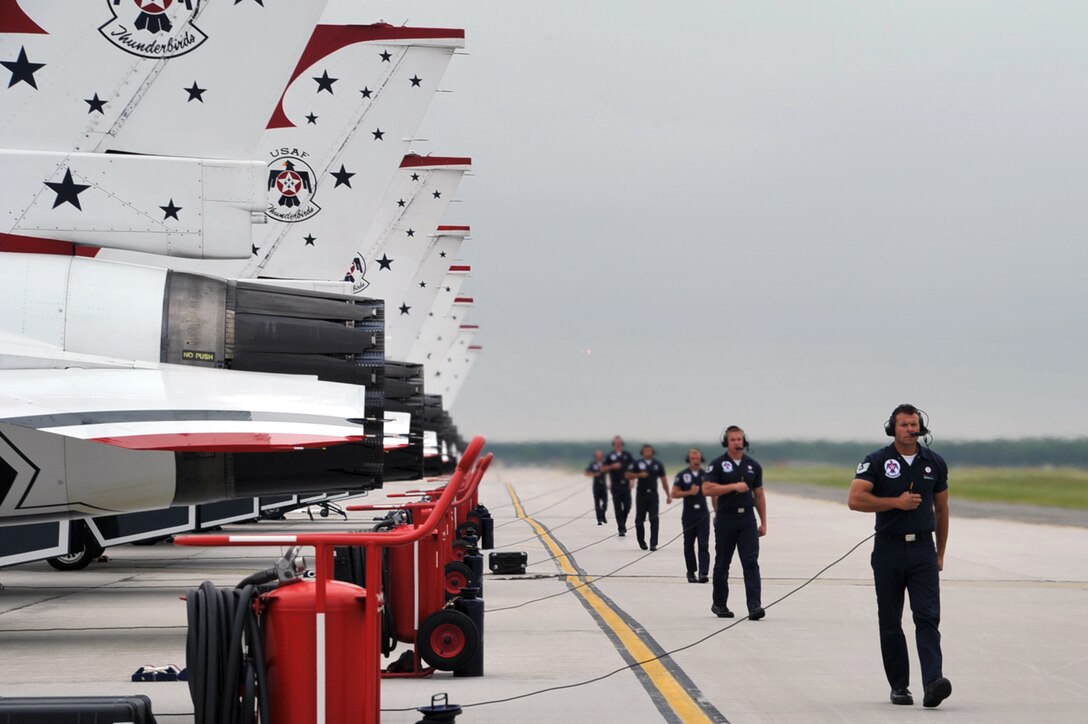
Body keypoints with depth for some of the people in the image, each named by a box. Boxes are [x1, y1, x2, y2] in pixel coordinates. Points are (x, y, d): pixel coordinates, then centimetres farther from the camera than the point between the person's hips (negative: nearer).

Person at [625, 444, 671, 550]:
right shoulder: (637, 464, 3)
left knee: (654, 519, -9)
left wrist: (668, 495, 9)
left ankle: (653, 544, -11)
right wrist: (639, 474, -15)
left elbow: (664, 480, 10)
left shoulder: (658, 465, 6)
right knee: (640, 519, 6)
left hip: (653, 494, 0)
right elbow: (628, 475, 1)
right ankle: (641, 542, 24)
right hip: (641, 494, 0)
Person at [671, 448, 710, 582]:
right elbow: (674, 493, 0)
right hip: (688, 514, 0)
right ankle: (691, 572, 22)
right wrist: (689, 492, -14)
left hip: (703, 514, 0)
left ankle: (703, 573, -16)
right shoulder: (682, 475, 2)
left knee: (703, 545, -10)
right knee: (689, 545, 8)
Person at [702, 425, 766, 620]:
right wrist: (734, 486, -16)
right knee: (722, 564, 8)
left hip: (747, 518, 2)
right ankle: (719, 604, 21)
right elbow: (707, 488, -12)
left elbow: (759, 495, 15)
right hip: (725, 518, -2)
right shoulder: (718, 464, -1)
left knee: (751, 563, -9)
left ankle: (755, 606, -16)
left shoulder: (753, 466, 10)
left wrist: (763, 522, 11)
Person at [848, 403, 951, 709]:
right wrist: (897, 502, -15)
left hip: (923, 549, 1)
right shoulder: (876, 461, -1)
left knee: (928, 617, -12)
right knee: (890, 623, 5)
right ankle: (899, 686, 14)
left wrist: (940, 553, 18)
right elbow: (855, 500, -11)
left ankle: (932, 683, -23)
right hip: (889, 549, -1)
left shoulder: (935, 463, 9)